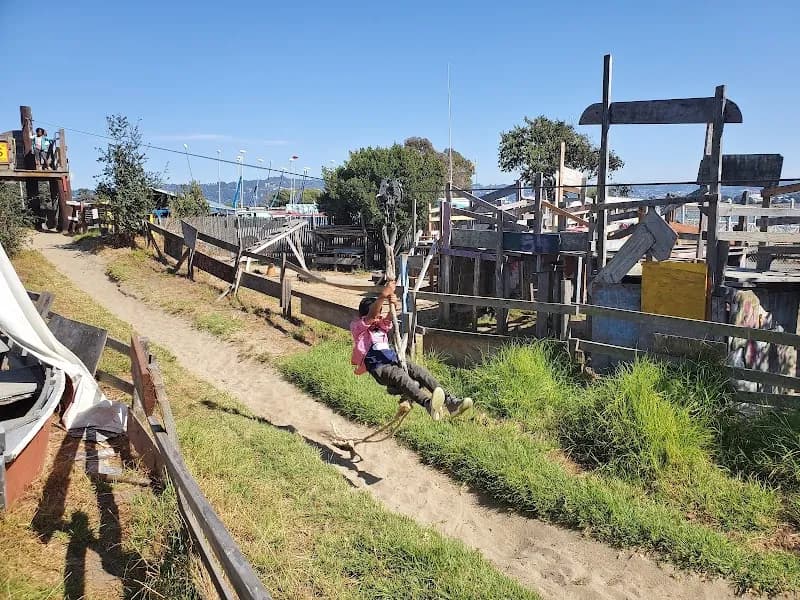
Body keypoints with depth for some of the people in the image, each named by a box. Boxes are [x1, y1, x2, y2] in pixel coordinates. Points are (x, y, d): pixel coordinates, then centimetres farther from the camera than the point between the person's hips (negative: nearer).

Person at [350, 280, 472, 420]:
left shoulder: (381, 325, 21)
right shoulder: (357, 327, 4)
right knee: (401, 377, -37)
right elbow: (371, 315, -16)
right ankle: (428, 404, -64)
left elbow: (388, 319, -2)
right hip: (378, 367, -7)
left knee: (421, 372, -19)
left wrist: (393, 305, -26)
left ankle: (450, 402, -32)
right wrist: (383, 296, -30)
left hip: (394, 360, 7)